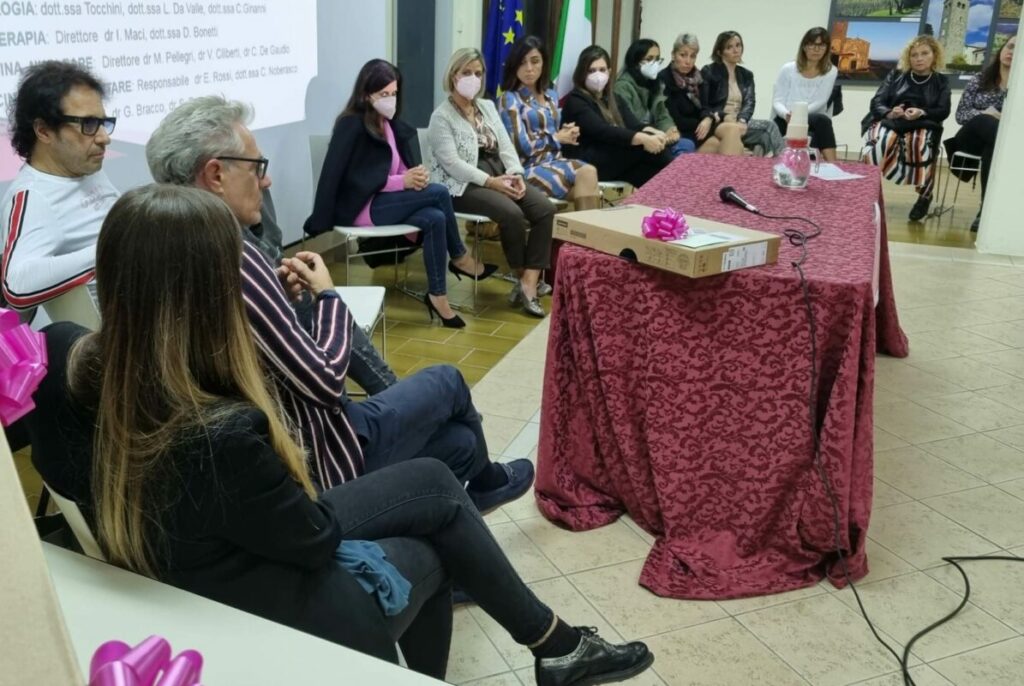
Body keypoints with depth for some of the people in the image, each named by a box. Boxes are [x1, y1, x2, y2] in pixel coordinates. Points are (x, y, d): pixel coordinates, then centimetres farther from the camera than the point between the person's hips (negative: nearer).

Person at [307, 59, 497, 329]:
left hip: (385, 202, 7)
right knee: (439, 192, -21)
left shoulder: (390, 123, 13)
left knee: (435, 219, -22)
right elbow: (353, 179, -17)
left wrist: (415, 176, -12)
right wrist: (402, 181, -21)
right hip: (360, 207, -7)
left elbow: (399, 168, 12)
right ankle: (459, 258, -4)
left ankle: (437, 295, -17)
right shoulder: (351, 124, -10)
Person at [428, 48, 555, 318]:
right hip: (464, 184, -7)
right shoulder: (441, 116, -3)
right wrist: (490, 181, -22)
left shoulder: (488, 106, 19)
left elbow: (506, 145, 12)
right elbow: (452, 164, -14)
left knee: (545, 208, -18)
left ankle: (530, 282, -22)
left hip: (500, 175, 7)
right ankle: (522, 275, -7)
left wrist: (515, 173, -8)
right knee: (512, 213, -31)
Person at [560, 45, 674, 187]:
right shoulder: (575, 101, -3)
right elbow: (602, 131, -20)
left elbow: (634, 125, 3)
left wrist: (653, 133, -22)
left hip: (615, 162, 7)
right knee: (645, 144, -23)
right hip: (588, 164, -7)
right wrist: (642, 138, -30)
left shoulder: (613, 99, 20)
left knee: (653, 167, -24)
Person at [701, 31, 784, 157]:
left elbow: (749, 102, 2)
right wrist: (725, 118, -20)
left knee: (766, 135, -29)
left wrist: (742, 121, -20)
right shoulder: (708, 72, 3)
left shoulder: (746, 75, 18)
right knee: (769, 126, -26)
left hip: (740, 123, 5)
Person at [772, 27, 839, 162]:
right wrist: (787, 114, -21)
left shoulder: (831, 71, 8)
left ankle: (832, 165, -38)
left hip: (813, 121, 0)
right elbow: (777, 101, 3)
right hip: (786, 119, 0)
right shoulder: (788, 69, 9)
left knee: (822, 120, -36)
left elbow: (820, 102, -5)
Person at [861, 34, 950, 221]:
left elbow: (943, 111, 3)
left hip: (922, 126, 0)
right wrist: (890, 113, -18)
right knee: (881, 138, -37)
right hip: (889, 122, 0)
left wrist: (921, 113, -19)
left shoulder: (941, 81, 17)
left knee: (922, 143, -36)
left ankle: (925, 195, -17)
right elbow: (876, 102, 6)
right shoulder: (896, 74, 17)